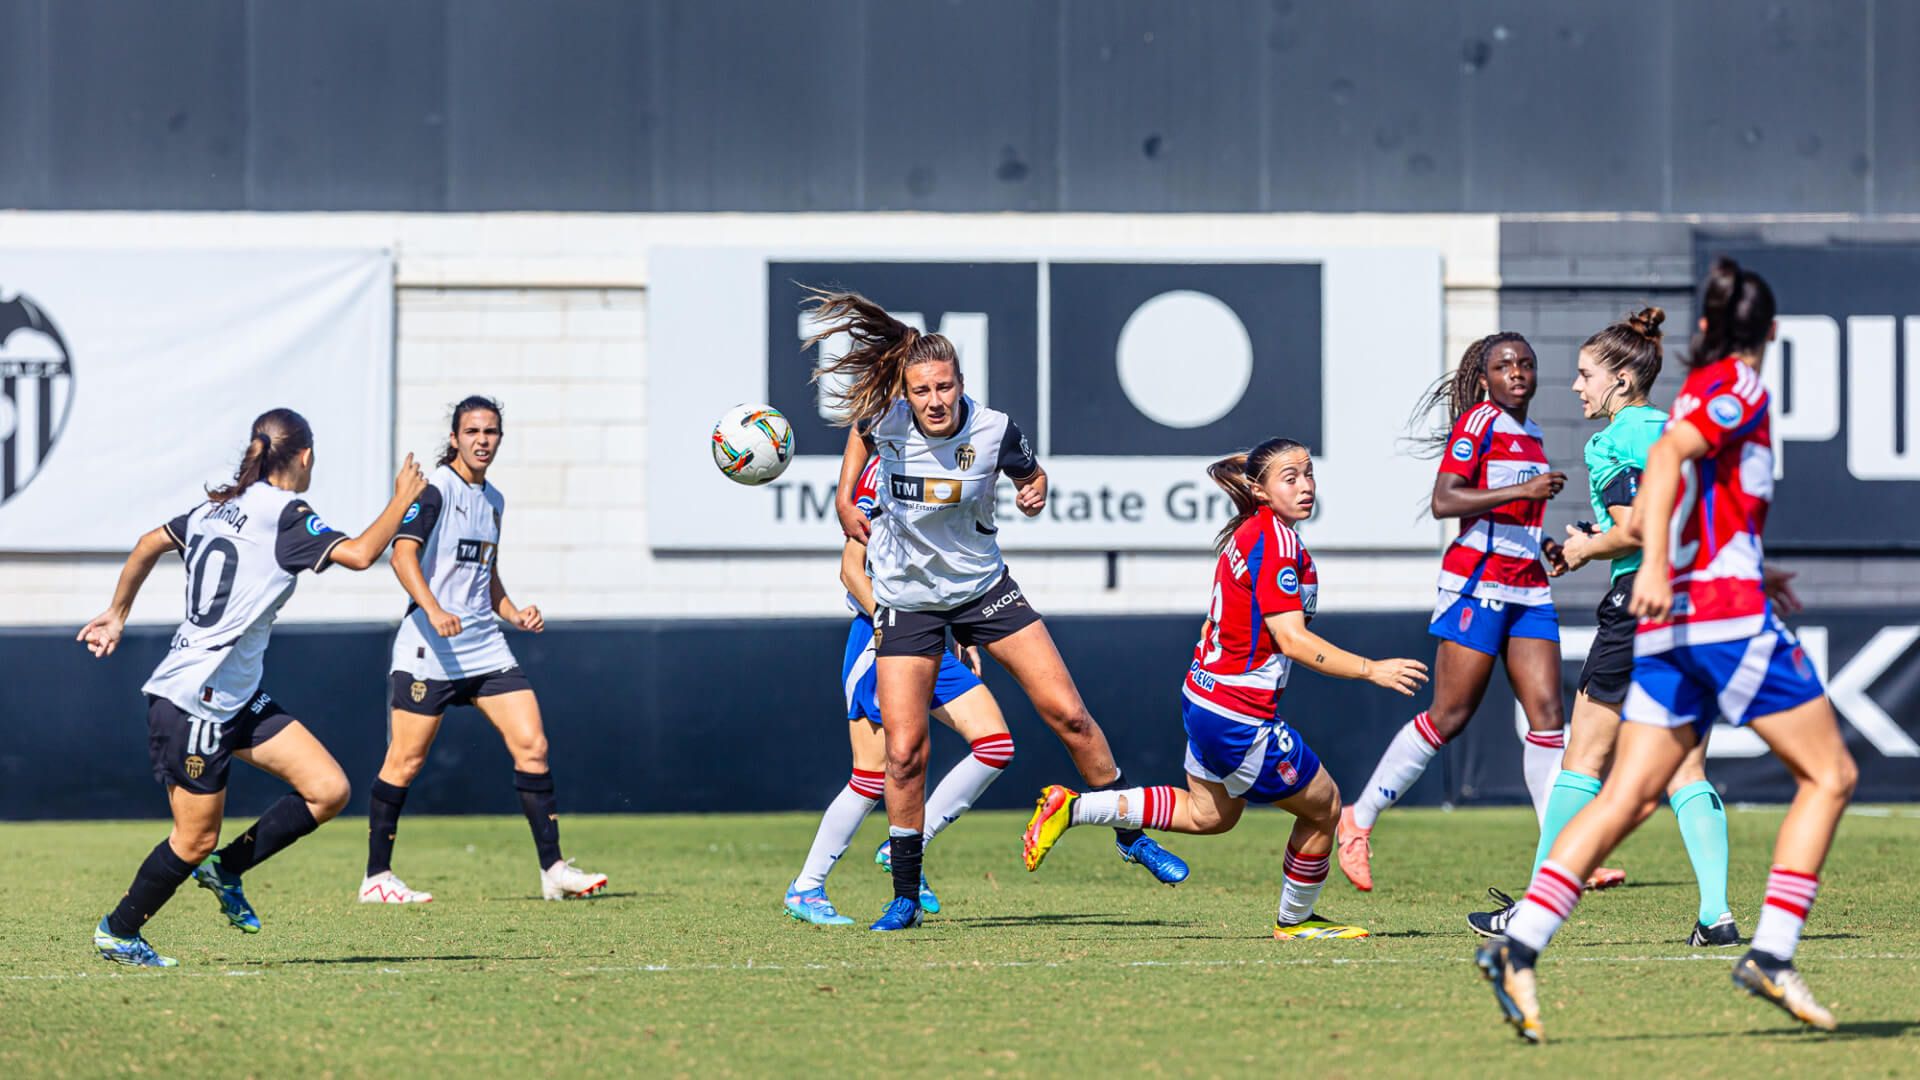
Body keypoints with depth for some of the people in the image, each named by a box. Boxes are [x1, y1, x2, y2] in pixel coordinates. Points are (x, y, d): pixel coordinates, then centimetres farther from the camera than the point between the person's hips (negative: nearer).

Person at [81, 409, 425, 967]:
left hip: (239, 698, 9)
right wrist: (402, 499, -11)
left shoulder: (221, 505, 11)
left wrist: (117, 615, 31)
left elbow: (148, 544, 21)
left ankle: (226, 869, 16)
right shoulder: (284, 514, -15)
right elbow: (359, 554, -25)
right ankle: (117, 931, 20)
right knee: (195, 840, 1)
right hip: (192, 703, -9)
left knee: (329, 790, 0)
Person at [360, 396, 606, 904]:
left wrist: (514, 613, 12)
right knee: (405, 762, -3)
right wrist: (433, 609, -35)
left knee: (532, 745, -3)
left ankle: (554, 870, 0)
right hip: (428, 647, -7)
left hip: (484, 644, 7)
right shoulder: (435, 489, -7)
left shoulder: (493, 499, 17)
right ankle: (376, 877, 7)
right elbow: (403, 554, -21)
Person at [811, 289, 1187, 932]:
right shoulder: (886, 421, -15)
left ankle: (1133, 836, 13)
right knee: (904, 752, -8)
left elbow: (1030, 474, 6)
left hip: (984, 589, 0)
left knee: (1068, 714, -5)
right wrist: (844, 496, 8)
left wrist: (1034, 493, -15)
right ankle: (905, 899, 7)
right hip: (906, 601, 0)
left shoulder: (994, 430, -16)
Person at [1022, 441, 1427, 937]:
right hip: (1240, 715, -10)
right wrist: (1371, 670, -22)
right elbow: (1293, 640, -24)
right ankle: (1295, 919, 27)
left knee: (1209, 814, 27)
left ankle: (1072, 807, 21)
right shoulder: (1278, 541, -21)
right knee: (1323, 805, 9)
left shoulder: (1248, 534, 8)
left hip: (1205, 694, 10)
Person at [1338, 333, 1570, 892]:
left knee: (1547, 712, -3)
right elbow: (1443, 501, -18)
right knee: (1450, 715, -5)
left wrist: (1545, 546, 11)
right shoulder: (1478, 423, -7)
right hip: (1477, 583, -7)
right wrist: (1521, 490, -23)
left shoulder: (1531, 435, 17)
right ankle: (1358, 819, 7)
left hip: (1529, 588, 7)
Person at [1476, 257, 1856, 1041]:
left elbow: (1641, 521, 26)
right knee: (1829, 774, 2)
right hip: (1730, 610, -8)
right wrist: (1657, 564, -29)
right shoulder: (1738, 386, -2)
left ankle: (1518, 946, -14)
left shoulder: (1697, 392, 21)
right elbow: (1668, 453, -20)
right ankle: (1771, 955, -6)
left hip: (1667, 624, 8)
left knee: (1627, 798, 1)